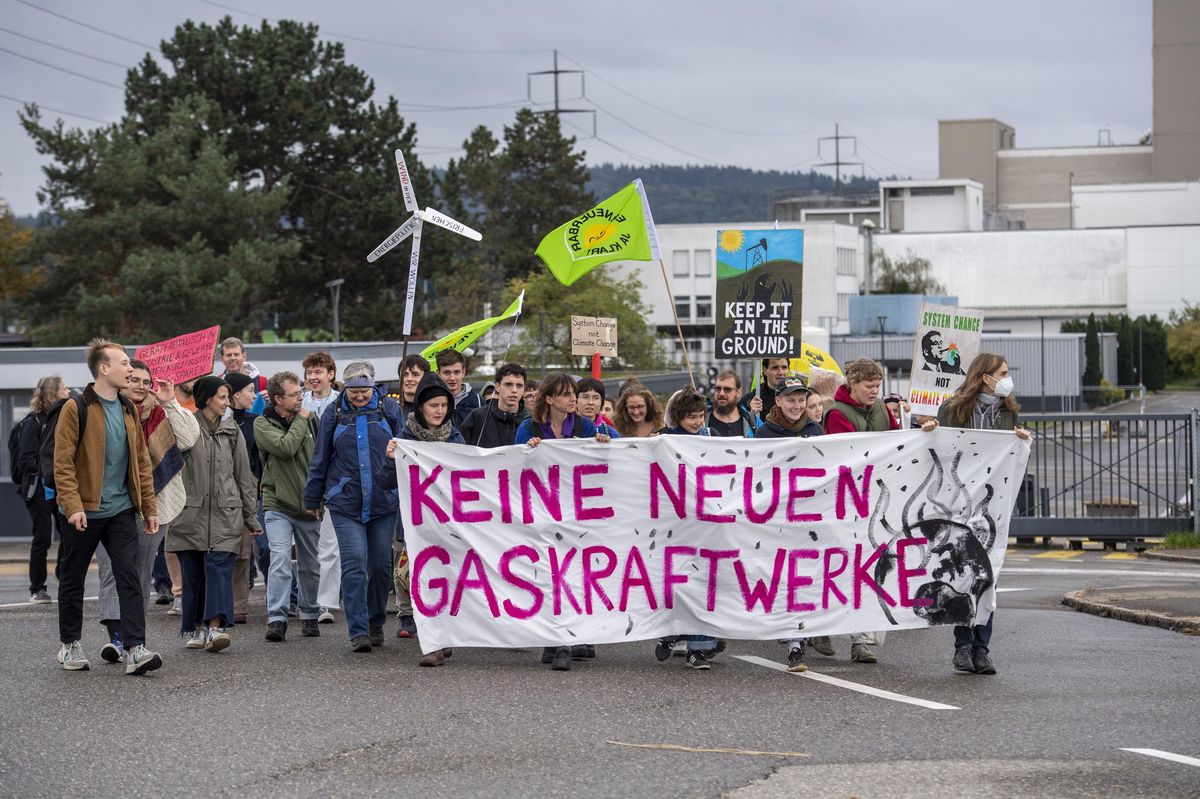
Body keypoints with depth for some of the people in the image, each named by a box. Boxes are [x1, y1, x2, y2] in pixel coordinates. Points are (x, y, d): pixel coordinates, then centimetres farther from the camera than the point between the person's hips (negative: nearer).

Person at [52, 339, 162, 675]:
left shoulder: (129, 410, 10)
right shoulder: (75, 409, -8)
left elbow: (141, 461, 15)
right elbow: (63, 463, -12)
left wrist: (149, 507, 11)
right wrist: (73, 506, -20)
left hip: (121, 511, 4)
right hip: (84, 513, -4)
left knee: (129, 577, -7)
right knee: (72, 580, 8)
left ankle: (135, 650, -12)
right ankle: (70, 646, 22)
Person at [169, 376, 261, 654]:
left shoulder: (232, 430, 12)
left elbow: (244, 475, 15)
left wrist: (251, 516, 15)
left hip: (225, 513, 1)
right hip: (191, 513, -1)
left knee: (219, 567, -12)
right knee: (192, 573, 4)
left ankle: (215, 626, -22)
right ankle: (195, 629, 15)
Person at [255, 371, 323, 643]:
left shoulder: (311, 420, 6)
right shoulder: (263, 424, -5)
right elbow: (285, 447, -22)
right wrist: (300, 421, -9)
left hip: (309, 506, 4)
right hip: (278, 505, -4)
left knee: (311, 566, 10)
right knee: (280, 560, -15)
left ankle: (309, 615, 24)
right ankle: (277, 618, -13)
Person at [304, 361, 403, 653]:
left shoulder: (390, 409, 3)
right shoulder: (334, 414, 5)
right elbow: (320, 459, 11)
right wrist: (312, 499, 13)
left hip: (384, 502, 1)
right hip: (345, 503, -1)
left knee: (380, 565, 8)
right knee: (354, 565, -10)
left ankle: (375, 624, 25)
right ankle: (358, 631, -11)